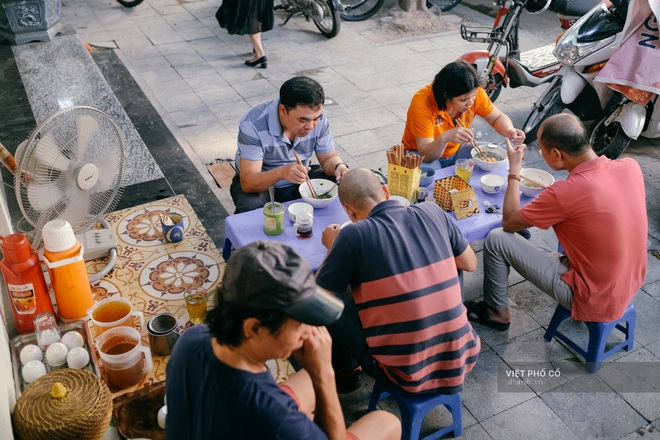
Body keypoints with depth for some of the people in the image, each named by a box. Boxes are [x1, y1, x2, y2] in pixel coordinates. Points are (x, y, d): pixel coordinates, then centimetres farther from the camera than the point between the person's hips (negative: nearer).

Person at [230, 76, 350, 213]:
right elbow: (247, 183, -32)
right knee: (251, 207, -36)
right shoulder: (253, 125, -29)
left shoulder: (317, 117, -14)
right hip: (261, 184, -4)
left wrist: (339, 166, -28)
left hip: (300, 179, 4)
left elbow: (328, 158, -2)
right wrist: (280, 172, -52)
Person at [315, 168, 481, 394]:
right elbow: (470, 263, 13)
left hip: (405, 372, -4)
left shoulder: (353, 235, -14)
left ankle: (346, 372, 33)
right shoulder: (432, 212, -1)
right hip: (460, 358, 4)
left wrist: (333, 247, 11)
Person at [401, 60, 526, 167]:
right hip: (423, 157, -5)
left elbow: (497, 118, 0)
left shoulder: (474, 93, -16)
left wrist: (509, 131, -23)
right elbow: (425, 155, -31)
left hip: (456, 150, 5)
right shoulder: (422, 103, -30)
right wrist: (444, 138, -52)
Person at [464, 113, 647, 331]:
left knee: (496, 240, -2)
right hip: (632, 284, 7)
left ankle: (496, 312, 21)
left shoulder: (564, 193, -29)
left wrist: (514, 170, -4)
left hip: (593, 301, -7)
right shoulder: (630, 166, -10)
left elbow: (508, 222, -13)